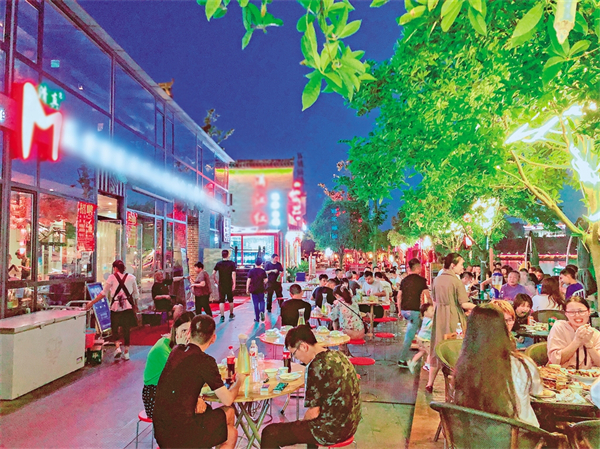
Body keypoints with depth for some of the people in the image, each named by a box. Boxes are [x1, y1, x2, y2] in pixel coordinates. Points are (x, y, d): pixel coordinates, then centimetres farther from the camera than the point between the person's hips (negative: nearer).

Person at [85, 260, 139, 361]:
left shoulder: (112, 277, -1)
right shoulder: (131, 277, 4)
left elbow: (104, 293, -2)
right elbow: (136, 294, 7)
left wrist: (92, 303, 6)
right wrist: (135, 306, 20)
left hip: (116, 306, -1)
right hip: (128, 307, 2)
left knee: (114, 328, 14)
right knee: (127, 330, 9)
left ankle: (118, 347, -5)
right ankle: (126, 352, 12)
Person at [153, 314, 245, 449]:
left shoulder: (176, 351, 2)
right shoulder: (205, 361, -19)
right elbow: (227, 400, -11)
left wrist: (196, 400, 3)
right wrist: (239, 380, 8)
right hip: (179, 435, -7)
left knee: (228, 413, 22)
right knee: (231, 434, 17)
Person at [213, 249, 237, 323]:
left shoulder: (218, 263, 0)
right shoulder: (232, 263, -5)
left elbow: (213, 273, -4)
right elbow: (233, 274, -13)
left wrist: (216, 281, 10)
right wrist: (234, 283, -10)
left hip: (221, 285, 1)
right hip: (229, 284, -1)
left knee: (221, 301, 3)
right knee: (230, 300, 16)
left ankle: (222, 317, -2)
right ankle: (231, 315, 29)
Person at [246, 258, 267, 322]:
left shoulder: (251, 271, -2)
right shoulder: (263, 271, -2)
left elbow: (248, 280, -4)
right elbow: (265, 280, -3)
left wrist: (247, 289, 1)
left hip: (253, 289, 0)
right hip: (261, 289, 0)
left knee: (255, 303, 5)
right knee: (262, 301, 15)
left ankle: (257, 318, 7)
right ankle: (262, 311, -14)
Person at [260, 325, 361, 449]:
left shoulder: (317, 366, -23)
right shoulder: (337, 355, 4)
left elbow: (314, 412, -20)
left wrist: (303, 421, 1)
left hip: (332, 431, -9)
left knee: (269, 434, -4)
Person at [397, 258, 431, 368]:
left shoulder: (404, 280, 8)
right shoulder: (421, 280, -7)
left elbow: (399, 296, 11)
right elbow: (427, 296, -9)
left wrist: (400, 311, 20)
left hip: (404, 310, 6)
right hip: (415, 311, -6)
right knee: (409, 336, 4)